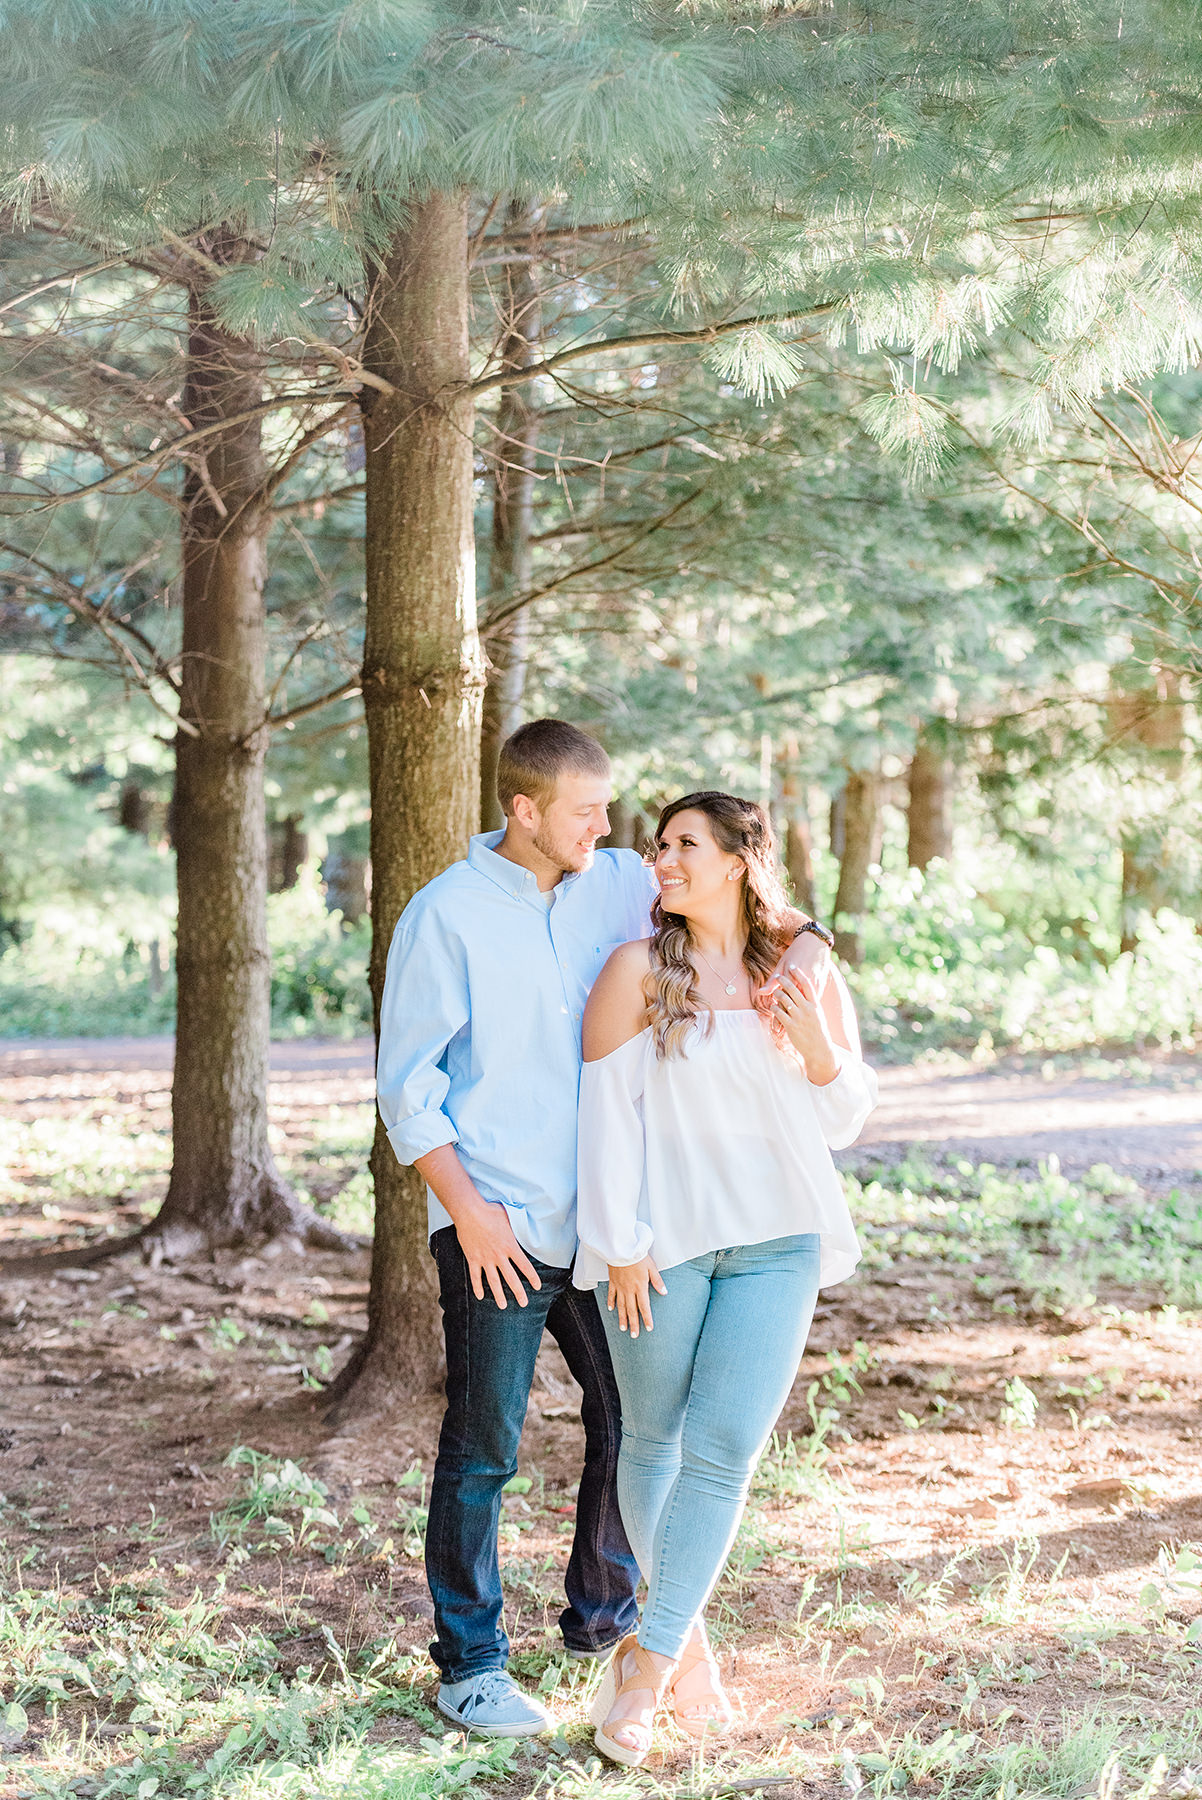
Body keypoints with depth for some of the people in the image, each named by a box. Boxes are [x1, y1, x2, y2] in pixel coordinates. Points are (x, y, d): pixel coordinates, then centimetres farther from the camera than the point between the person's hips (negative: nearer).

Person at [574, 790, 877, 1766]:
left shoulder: (808, 981, 6)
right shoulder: (639, 969, -2)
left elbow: (842, 1122, 13)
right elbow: (607, 1108, -4)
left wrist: (820, 1056, -8)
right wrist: (620, 1244, -9)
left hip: (775, 1243, 1)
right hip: (659, 1239, -1)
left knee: (724, 1447, -8)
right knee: (654, 1441, 10)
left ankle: (648, 1658, 0)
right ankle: (686, 1637, 29)